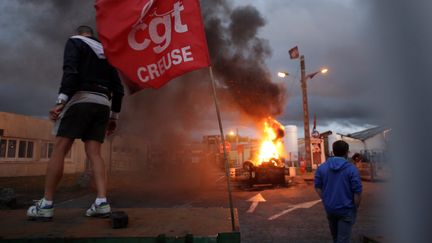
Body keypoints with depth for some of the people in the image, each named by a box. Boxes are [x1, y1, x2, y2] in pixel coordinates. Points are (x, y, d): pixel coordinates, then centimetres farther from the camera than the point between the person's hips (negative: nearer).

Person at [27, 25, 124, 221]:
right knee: (94, 153, 0)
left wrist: (61, 100, -20)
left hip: (81, 99, -5)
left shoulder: (75, 42, 10)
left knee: (59, 150, -3)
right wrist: (114, 116, 19)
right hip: (103, 104, 6)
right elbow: (118, 88, 18)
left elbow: (70, 71, -11)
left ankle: (46, 205, -3)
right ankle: (101, 203, -9)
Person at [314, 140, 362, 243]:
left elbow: (318, 187, 1)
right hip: (346, 209, -4)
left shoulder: (321, 167, -3)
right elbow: (357, 192, -14)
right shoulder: (351, 168, -14)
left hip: (329, 208, 4)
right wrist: (355, 207, 1)